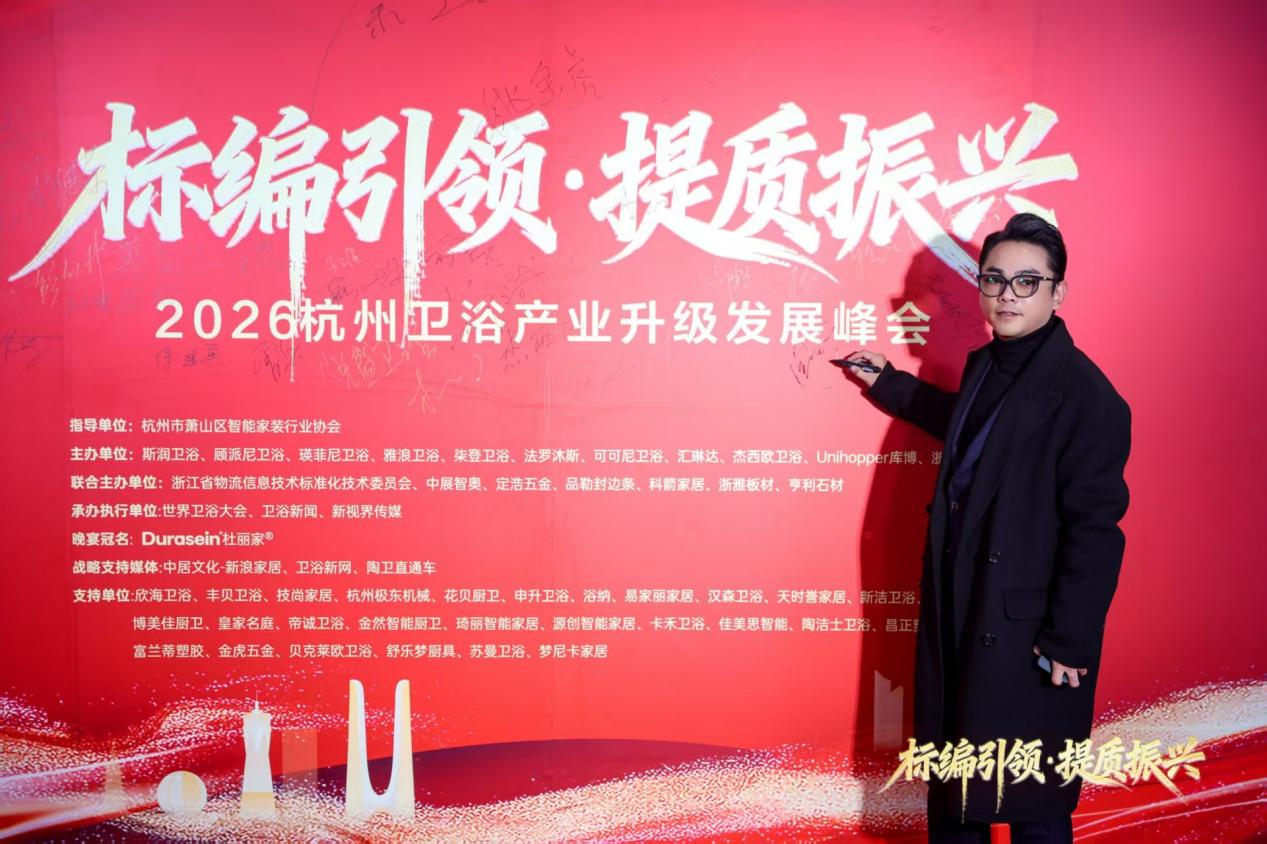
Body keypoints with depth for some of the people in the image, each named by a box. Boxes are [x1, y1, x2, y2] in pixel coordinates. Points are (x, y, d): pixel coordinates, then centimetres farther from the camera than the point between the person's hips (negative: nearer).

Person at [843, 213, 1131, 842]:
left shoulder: (1083, 394, -18)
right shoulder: (983, 366, 8)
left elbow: (1095, 528, -19)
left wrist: (1070, 640, -18)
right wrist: (888, 384, 35)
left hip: (1026, 633, -8)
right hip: (956, 614, 8)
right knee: (950, 789, 21)